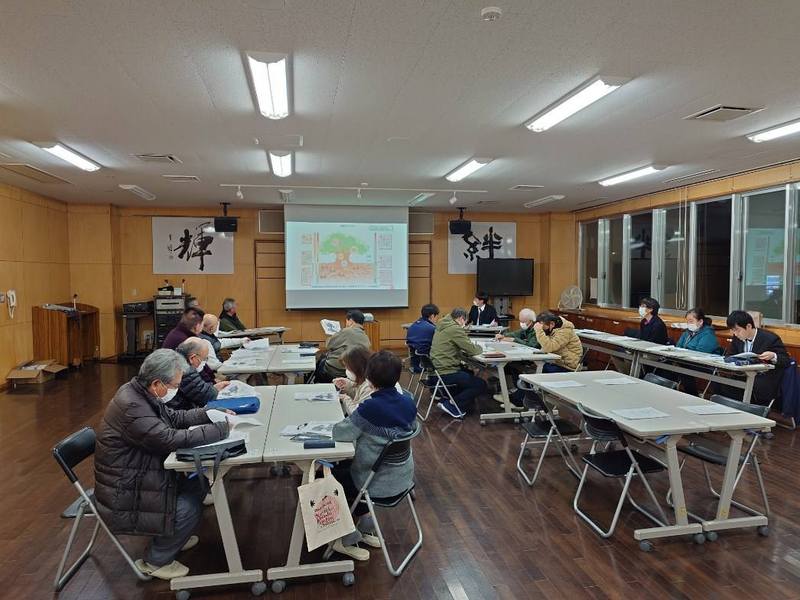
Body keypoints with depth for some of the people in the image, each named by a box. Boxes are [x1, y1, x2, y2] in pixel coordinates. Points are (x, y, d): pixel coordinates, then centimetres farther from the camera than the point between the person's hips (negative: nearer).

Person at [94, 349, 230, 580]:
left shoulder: (141, 393, -2)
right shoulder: (131, 406, -31)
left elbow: (175, 418, 12)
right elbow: (173, 439, -34)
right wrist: (222, 428, -25)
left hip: (137, 478, 10)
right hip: (121, 498, -10)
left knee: (194, 485, 9)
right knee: (190, 508, -14)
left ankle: (169, 537, 31)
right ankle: (155, 561, 10)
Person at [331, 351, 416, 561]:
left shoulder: (369, 408, -28)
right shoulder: (408, 403, -8)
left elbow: (341, 433, -23)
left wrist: (350, 415, -2)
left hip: (379, 483, -6)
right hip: (403, 476, 7)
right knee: (345, 464, 29)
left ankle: (350, 539, 25)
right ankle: (365, 526, 33)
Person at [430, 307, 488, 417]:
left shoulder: (442, 327, 12)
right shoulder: (455, 329, -17)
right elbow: (472, 350, -15)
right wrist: (480, 348, 8)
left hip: (438, 368, 10)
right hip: (446, 372, -10)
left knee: (469, 374, 31)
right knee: (481, 385, -2)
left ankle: (446, 397, 21)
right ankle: (451, 405, 0)